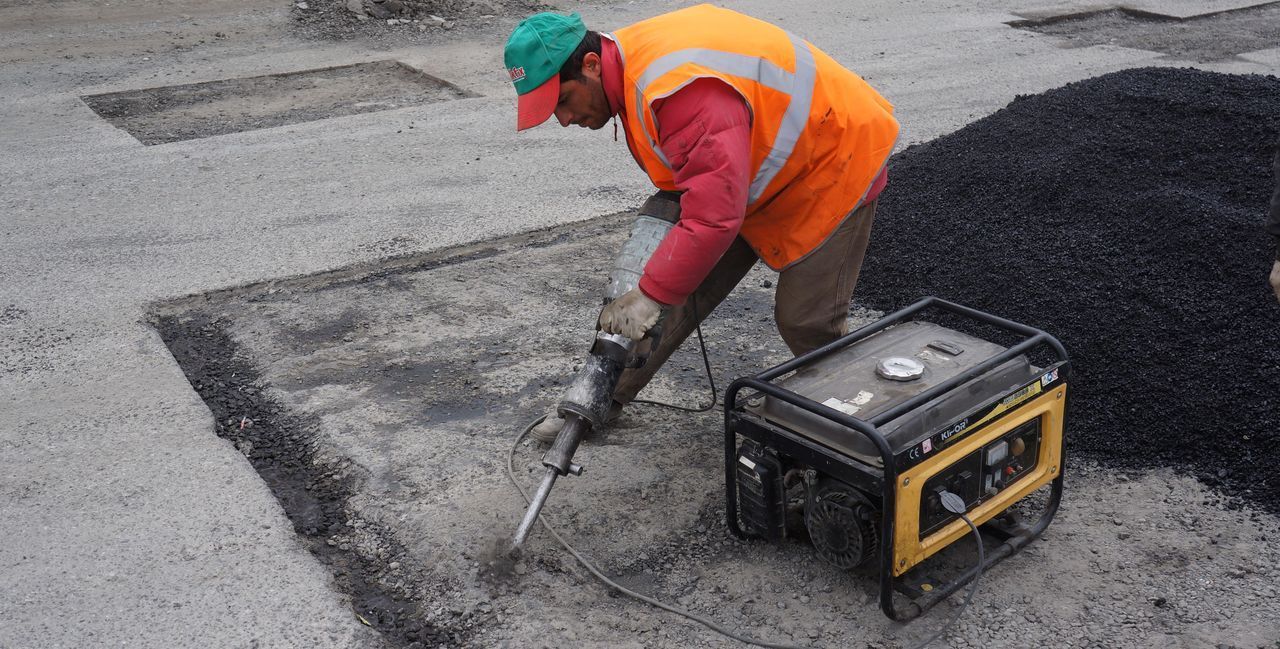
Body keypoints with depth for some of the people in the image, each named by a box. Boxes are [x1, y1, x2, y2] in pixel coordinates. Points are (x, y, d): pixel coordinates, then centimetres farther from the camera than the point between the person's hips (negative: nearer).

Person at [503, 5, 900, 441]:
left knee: (805, 320, -7)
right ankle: (605, 397, 13)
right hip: (753, 169, 9)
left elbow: (716, 212, -42)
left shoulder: (680, 87, -38)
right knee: (679, 281, 4)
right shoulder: (627, 68, -5)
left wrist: (650, 295, -39)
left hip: (832, 163, -8)